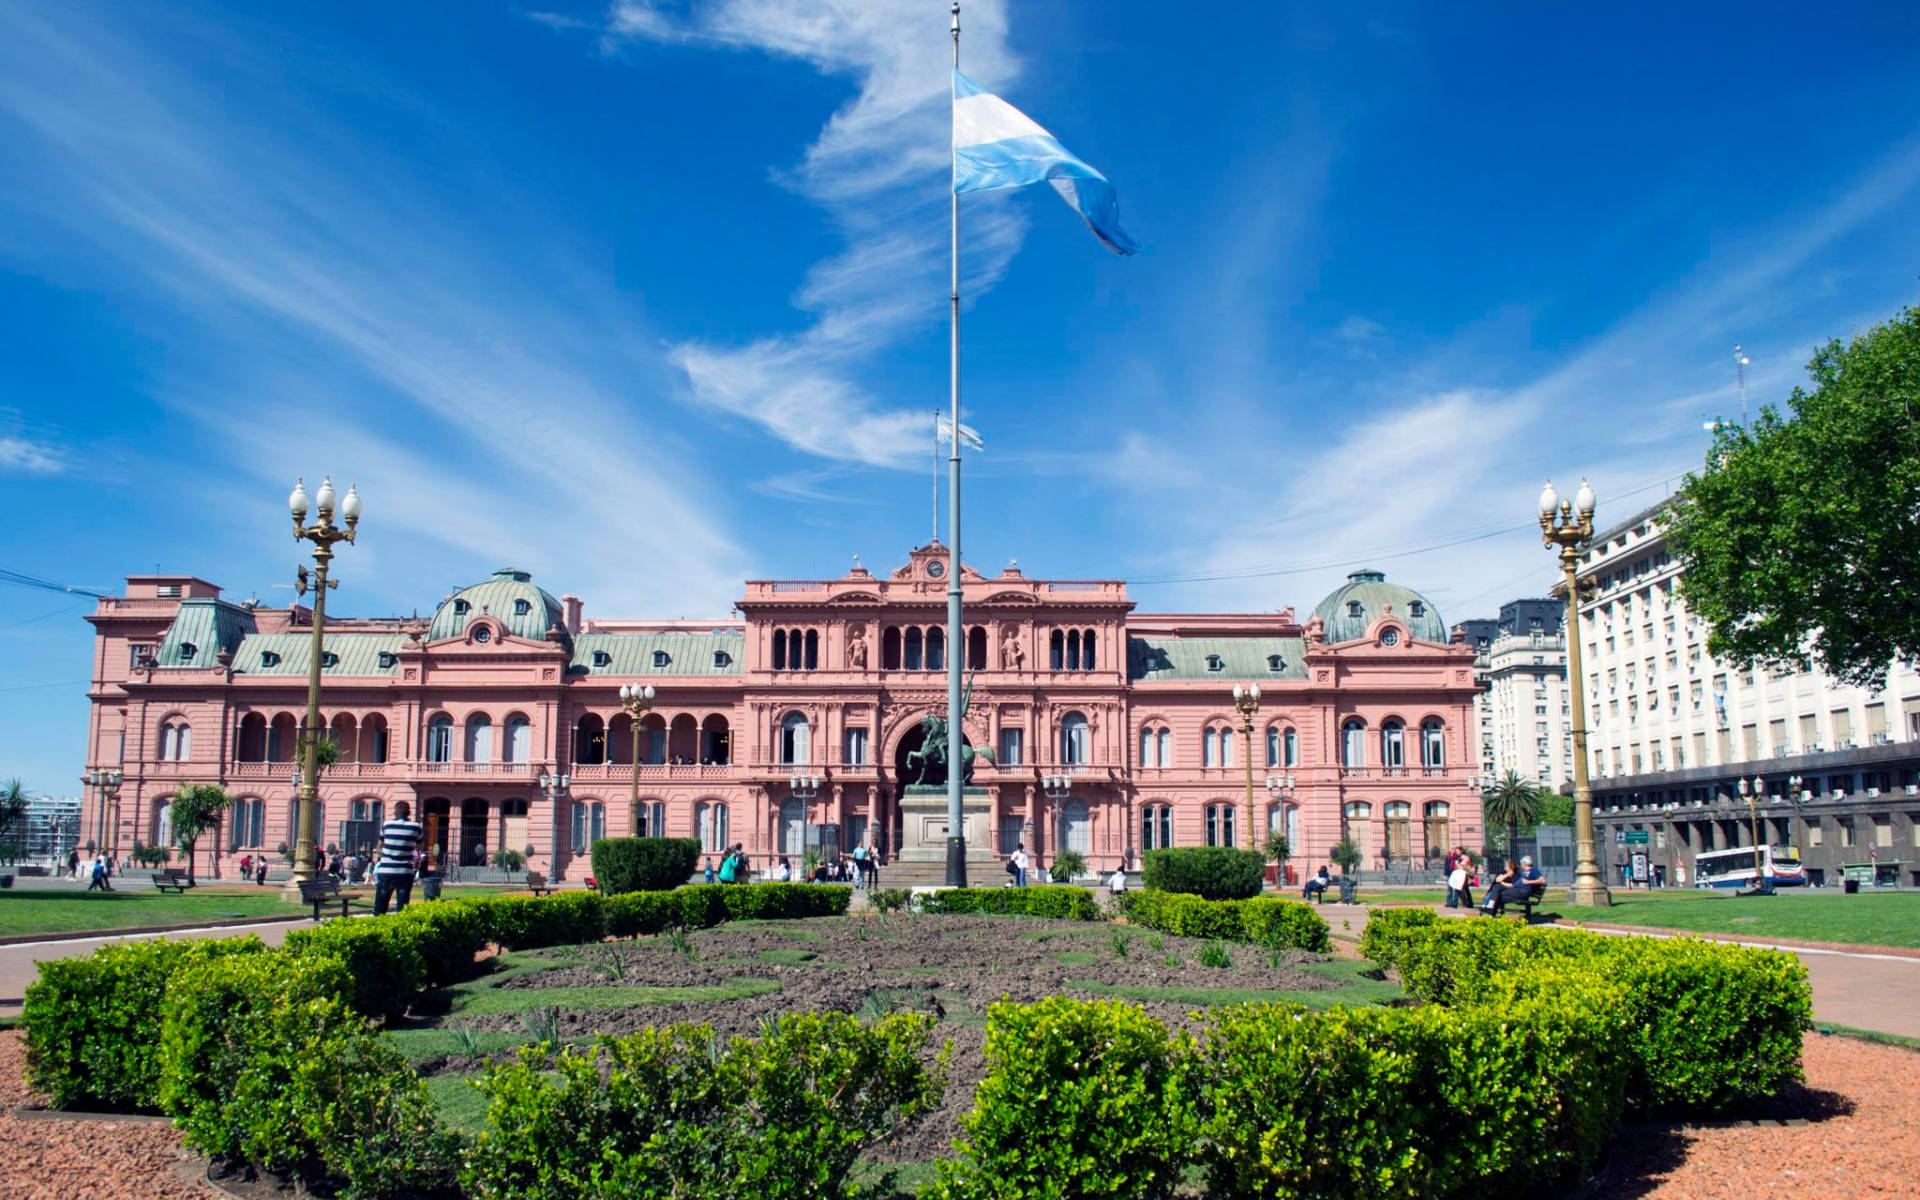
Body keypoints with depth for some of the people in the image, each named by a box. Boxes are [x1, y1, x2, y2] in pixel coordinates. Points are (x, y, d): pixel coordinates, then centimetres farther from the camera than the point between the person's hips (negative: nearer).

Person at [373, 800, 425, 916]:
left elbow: (380, 845, 14)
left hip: (386, 871, 0)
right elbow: (418, 848, 11)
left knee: (379, 908, 5)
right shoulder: (415, 827, -1)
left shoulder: (387, 825, 1)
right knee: (403, 907, 3)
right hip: (405, 872, 0)